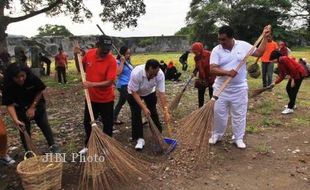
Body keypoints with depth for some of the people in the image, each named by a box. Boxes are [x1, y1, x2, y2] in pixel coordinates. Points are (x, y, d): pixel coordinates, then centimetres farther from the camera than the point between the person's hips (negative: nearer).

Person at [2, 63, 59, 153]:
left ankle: (53, 145, 15)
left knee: (44, 125, 4)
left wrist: (32, 107, -13)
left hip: (36, 104, 0)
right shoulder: (8, 86, -26)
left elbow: (40, 91, -13)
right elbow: (9, 104, -23)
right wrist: (15, 119, -34)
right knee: (24, 130, 6)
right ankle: (28, 151, 21)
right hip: (21, 109, 0)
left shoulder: (32, 78, -28)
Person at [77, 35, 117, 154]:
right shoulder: (89, 54, -5)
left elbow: (109, 82, -25)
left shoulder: (112, 60, -20)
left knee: (107, 124, 9)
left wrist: (92, 84, -35)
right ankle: (88, 145, 37)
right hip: (91, 97, 5)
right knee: (87, 122, 17)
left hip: (106, 99, -5)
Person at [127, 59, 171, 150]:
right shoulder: (136, 73, -41)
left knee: (153, 113, 4)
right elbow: (134, 93, -30)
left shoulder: (160, 74, -33)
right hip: (134, 93, -2)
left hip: (150, 92, 2)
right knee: (136, 115, -10)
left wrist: (166, 111, -34)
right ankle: (140, 139, 0)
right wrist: (144, 108, -34)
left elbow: (161, 93, -29)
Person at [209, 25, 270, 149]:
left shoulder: (243, 45, -2)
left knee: (239, 115, 10)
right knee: (219, 113, 9)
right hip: (221, 88, 0)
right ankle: (216, 135, 29)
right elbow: (213, 69, -16)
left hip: (239, 89, 1)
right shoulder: (216, 50, -8)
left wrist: (265, 37, 4)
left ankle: (238, 138, 26)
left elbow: (258, 53, 8)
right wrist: (227, 72, -31)